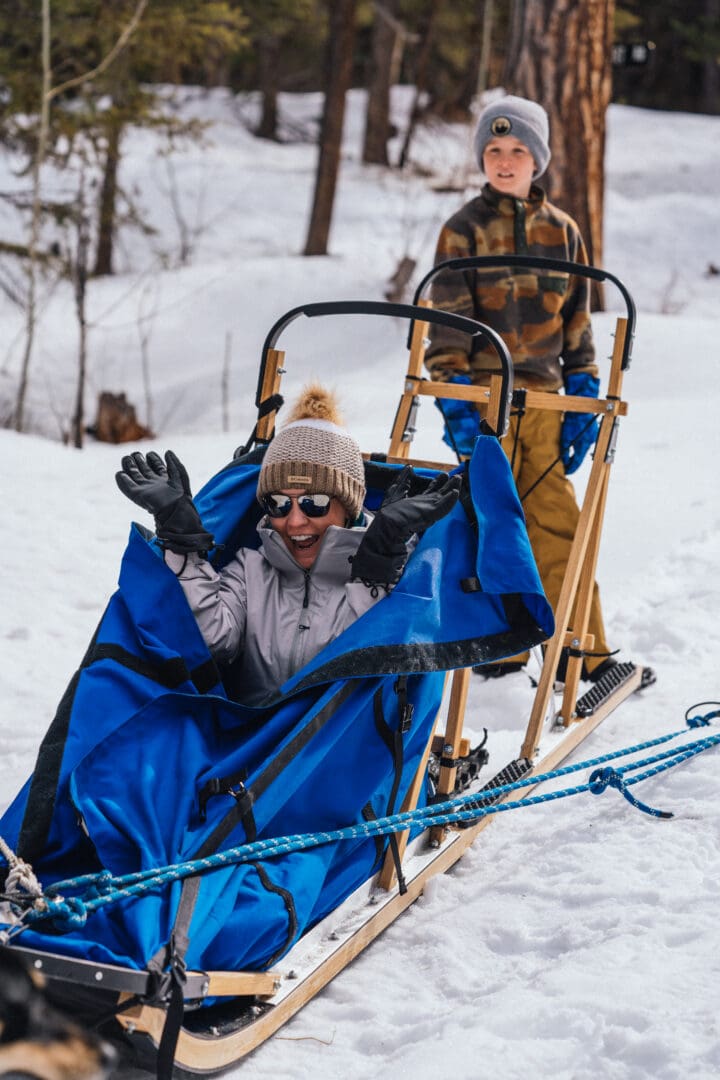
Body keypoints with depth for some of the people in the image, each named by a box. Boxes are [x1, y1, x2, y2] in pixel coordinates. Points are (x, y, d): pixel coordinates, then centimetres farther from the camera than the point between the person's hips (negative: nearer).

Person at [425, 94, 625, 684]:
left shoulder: (562, 230, 10)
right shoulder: (464, 229, 0)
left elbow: (577, 320, 14)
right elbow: (448, 321, -4)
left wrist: (584, 394, 8)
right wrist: (455, 400, -13)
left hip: (544, 394, 3)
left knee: (557, 523, 4)